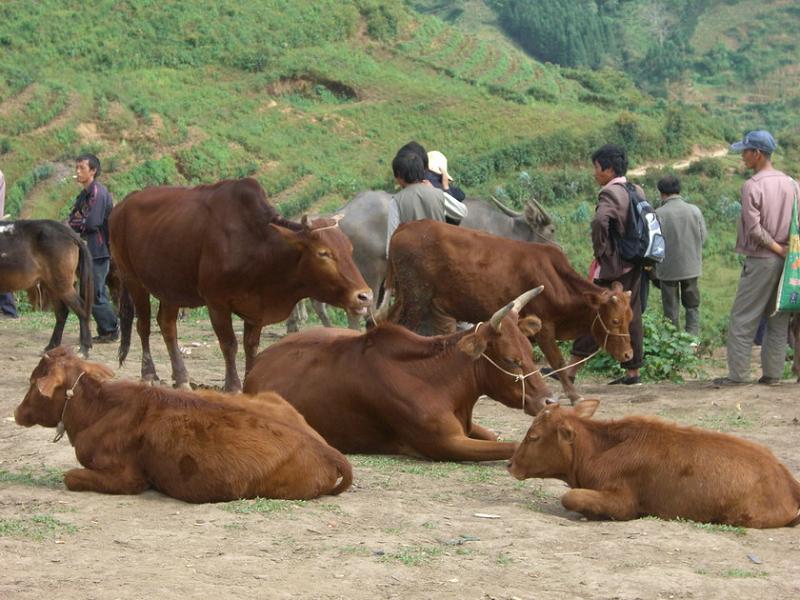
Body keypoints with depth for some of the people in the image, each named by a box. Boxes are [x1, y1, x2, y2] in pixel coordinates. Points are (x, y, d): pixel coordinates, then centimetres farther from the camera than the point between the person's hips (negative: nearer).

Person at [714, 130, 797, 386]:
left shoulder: (752, 186, -12)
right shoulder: (791, 184, 7)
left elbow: (754, 228, -17)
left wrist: (776, 248, -8)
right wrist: (786, 249, 9)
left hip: (760, 260, -6)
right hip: (786, 261, 6)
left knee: (742, 319, 0)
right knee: (778, 320, 10)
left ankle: (738, 373, -1)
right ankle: (772, 373, 11)